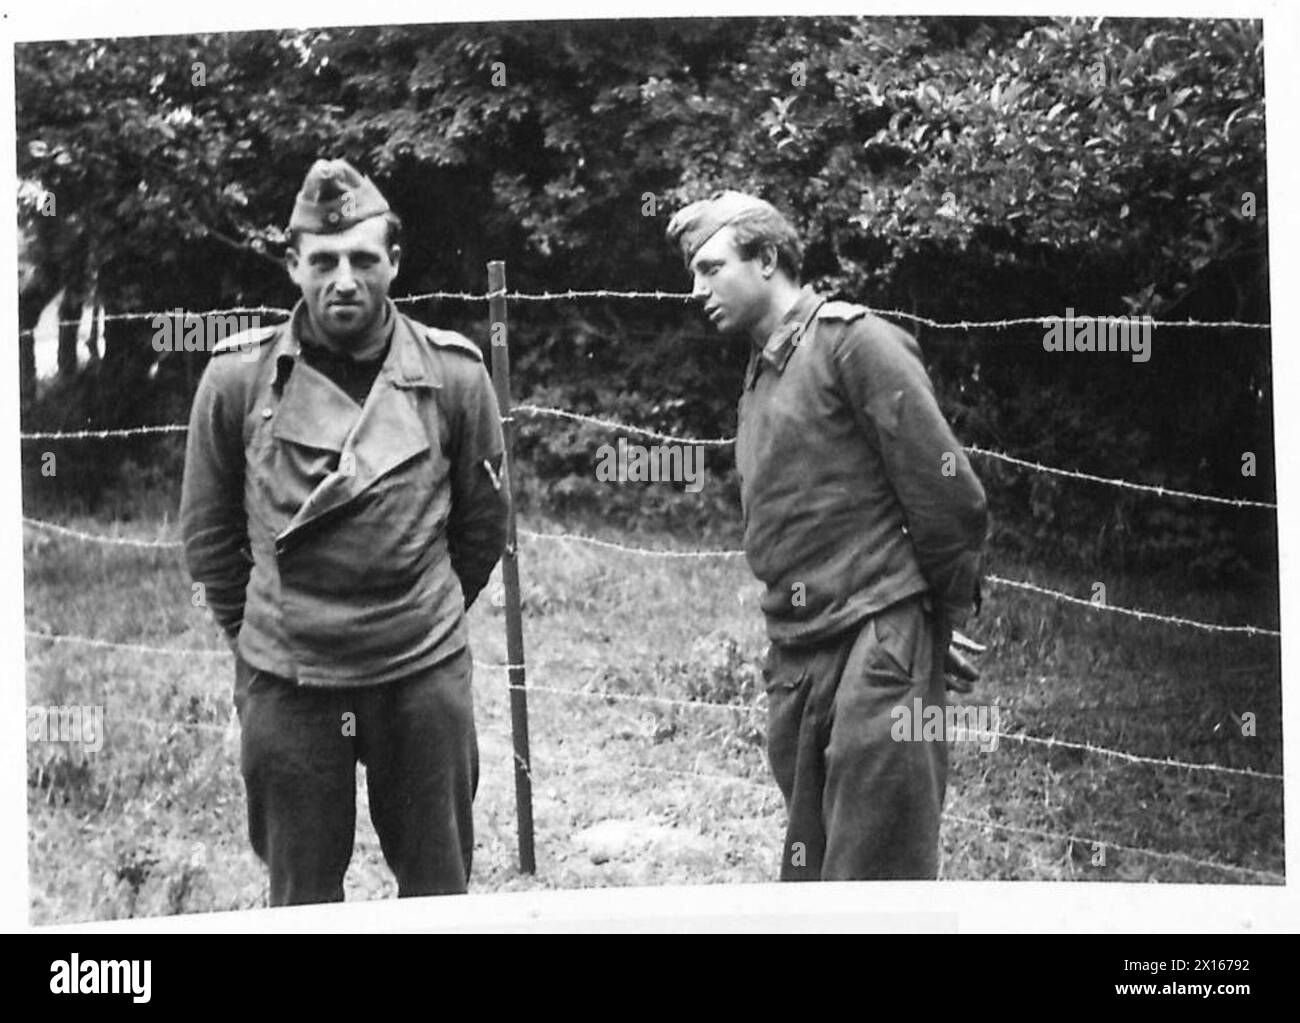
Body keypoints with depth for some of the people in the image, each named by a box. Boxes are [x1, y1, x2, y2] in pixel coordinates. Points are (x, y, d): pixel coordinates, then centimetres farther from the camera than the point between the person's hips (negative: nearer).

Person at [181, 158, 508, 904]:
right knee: (302, 901, 10)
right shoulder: (239, 378, -5)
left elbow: (482, 521, 8)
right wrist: (256, 632, 9)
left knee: (438, 891, 11)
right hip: (286, 681, 0)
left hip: (424, 675, 0)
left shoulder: (453, 374, -4)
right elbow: (208, 529, 6)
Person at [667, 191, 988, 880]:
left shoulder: (853, 342, -6)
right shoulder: (760, 376, 20)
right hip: (796, 661, 8)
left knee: (872, 874, -10)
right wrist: (786, 641, 12)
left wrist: (952, 611, -3)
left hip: (877, 642, -8)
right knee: (808, 871, 10)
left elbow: (947, 491, -10)